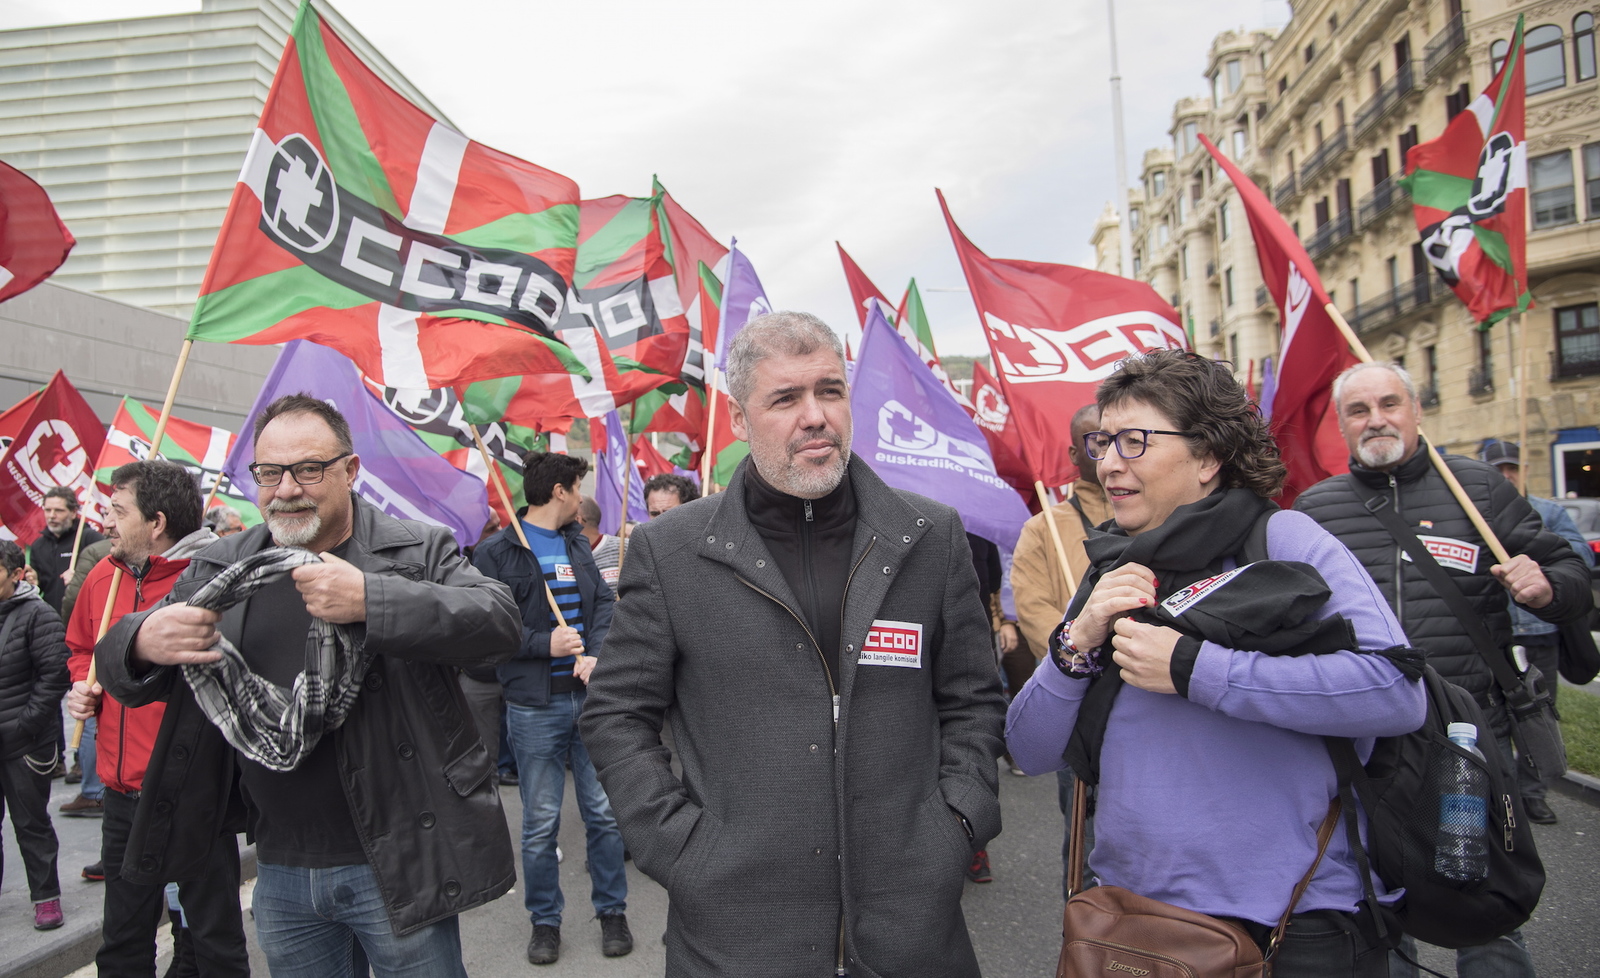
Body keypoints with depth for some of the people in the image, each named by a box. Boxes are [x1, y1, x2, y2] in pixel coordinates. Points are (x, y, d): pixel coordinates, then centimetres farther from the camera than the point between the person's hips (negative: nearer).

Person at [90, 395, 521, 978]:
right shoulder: (217, 568, 7)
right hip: (280, 874, 4)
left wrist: (370, 600, -32)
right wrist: (143, 642, -14)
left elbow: (499, 622, -20)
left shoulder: (417, 551, -6)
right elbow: (116, 665, 12)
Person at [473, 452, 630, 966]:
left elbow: (604, 602, 8)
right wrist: (545, 643, -17)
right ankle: (544, 920, 27)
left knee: (605, 812, 9)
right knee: (540, 822, 8)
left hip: (588, 697, 4)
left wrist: (595, 654, -9)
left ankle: (612, 911, 26)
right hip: (534, 707, -4)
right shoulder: (496, 552, -5)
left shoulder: (577, 544, 12)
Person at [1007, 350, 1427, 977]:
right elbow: (1030, 752, 1)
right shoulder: (1110, 574, 3)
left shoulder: (1281, 539, -10)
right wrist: (1079, 642, -16)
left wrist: (1191, 668, -23)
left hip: (1291, 926, -4)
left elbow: (1397, 692, -25)